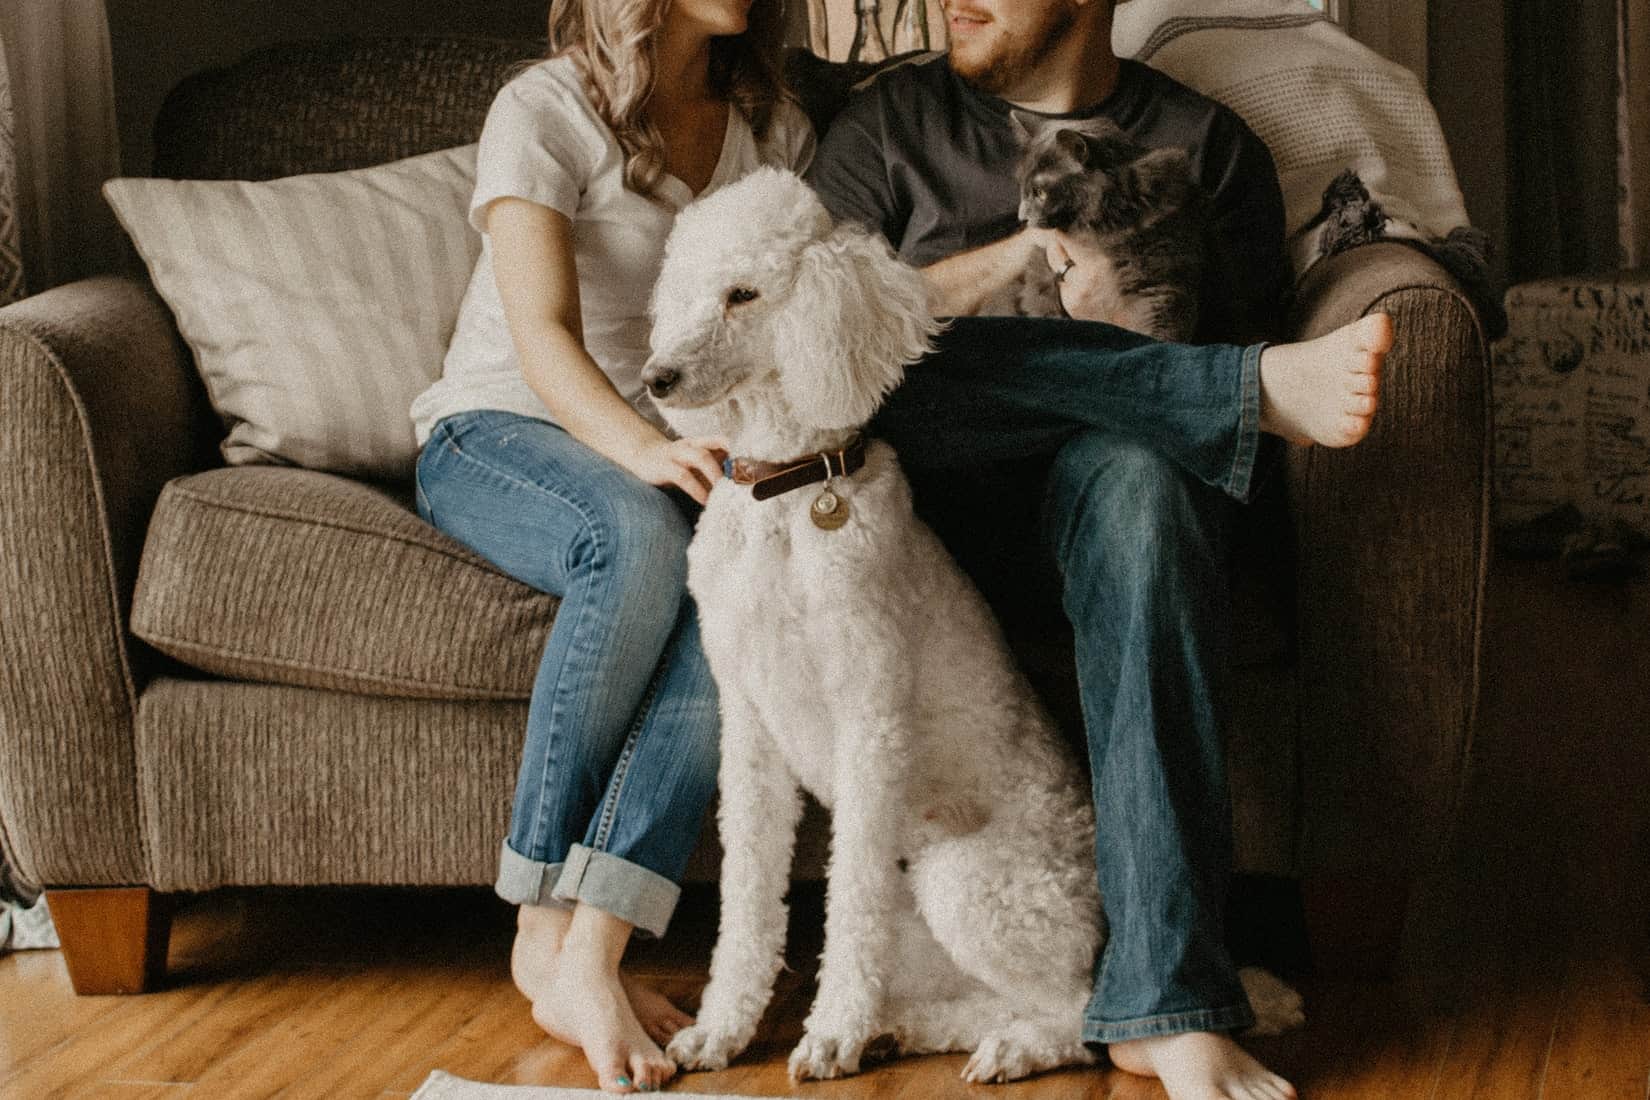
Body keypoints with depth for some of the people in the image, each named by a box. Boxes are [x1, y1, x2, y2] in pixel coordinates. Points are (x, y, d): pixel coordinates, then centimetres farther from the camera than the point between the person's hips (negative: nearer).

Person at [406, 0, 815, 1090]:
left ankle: (588, 955, -36)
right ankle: (548, 925, -29)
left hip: (674, 444, 4)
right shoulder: (545, 111, -9)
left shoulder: (776, 130, 8)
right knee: (638, 536, -38)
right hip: (497, 434, -4)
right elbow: (544, 336, -20)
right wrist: (645, 450, -39)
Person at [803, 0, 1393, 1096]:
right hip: (926, 481, 1)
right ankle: (1272, 389, -34)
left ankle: (1168, 1007, -46)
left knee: (1142, 477, -39)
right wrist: (1017, 253, -7)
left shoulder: (1208, 143, 13)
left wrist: (1129, 326, -16)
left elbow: (1245, 376, 6)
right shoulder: (891, 120, 16)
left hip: (1113, 455, -1)